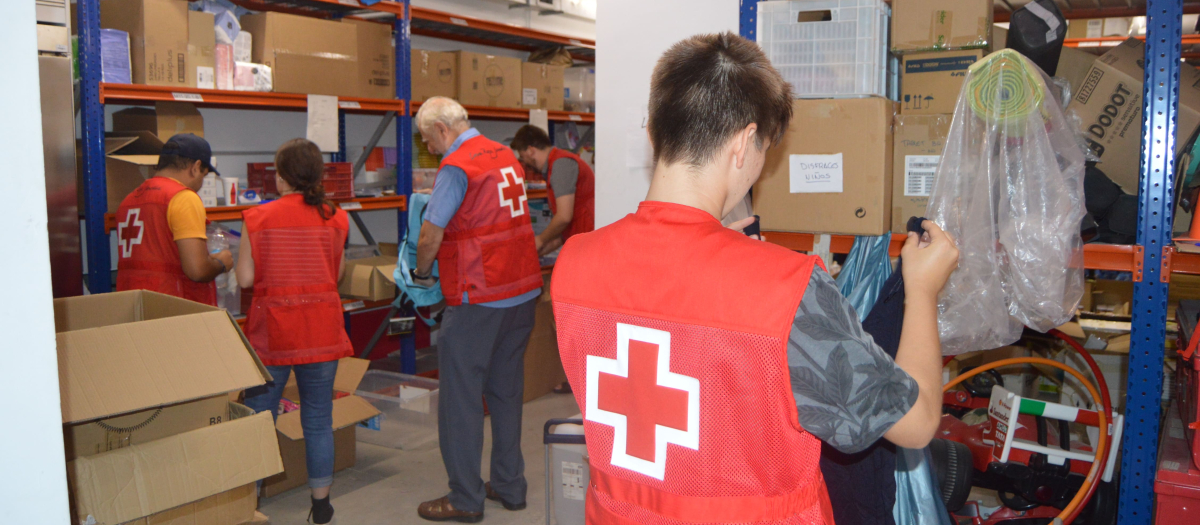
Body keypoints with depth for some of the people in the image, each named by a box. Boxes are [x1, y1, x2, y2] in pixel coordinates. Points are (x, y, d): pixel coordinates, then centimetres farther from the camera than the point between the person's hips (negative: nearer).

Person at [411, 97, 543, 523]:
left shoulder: (456, 167, -13)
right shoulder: (505, 156, 11)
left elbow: (430, 237, -13)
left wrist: (422, 273, 6)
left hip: (478, 299, -8)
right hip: (522, 288, 8)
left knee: (460, 394, 2)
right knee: (506, 389, 15)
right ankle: (509, 485, 24)